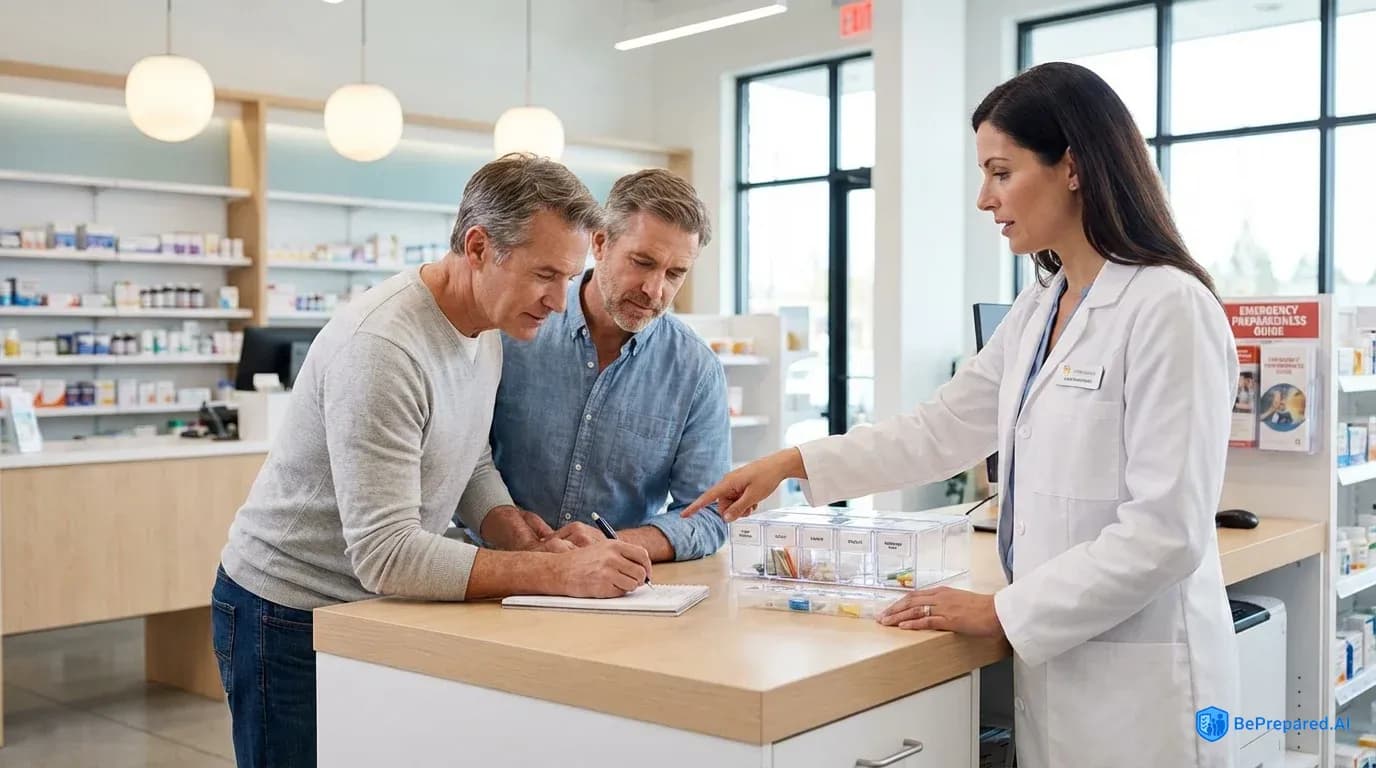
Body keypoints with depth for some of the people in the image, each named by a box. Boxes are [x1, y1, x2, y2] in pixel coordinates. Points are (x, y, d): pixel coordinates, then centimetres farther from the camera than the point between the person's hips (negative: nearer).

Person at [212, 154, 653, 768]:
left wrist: (508, 526, -10)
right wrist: (558, 572, -36)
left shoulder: (488, 328, -1)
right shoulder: (381, 347, -29)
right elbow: (385, 555, -32)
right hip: (290, 618, -7)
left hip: (377, 605, 8)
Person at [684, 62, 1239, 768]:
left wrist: (1000, 611, -17)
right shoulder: (1038, 310, 9)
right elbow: (939, 431, 15)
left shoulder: (1169, 308, -17)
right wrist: (794, 464, 11)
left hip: (1138, 675, -7)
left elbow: (1167, 532, -21)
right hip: (1051, 661, 7)